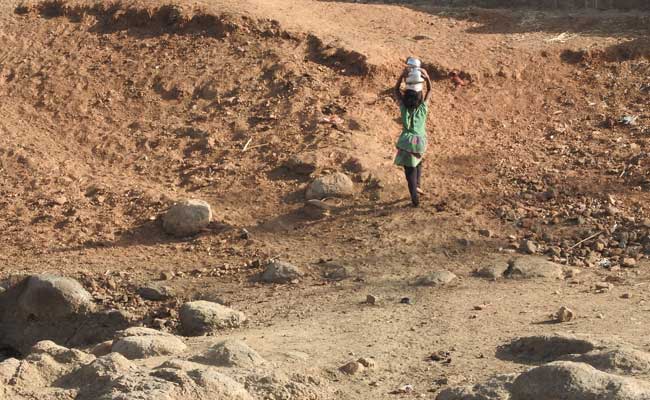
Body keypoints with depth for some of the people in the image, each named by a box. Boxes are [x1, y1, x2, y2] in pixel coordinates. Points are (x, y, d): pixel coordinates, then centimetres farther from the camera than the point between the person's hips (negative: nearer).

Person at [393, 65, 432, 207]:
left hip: (406, 143, -1)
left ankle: (415, 198, -4)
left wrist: (402, 76, -10)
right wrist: (427, 78, -11)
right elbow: (430, 91, 3)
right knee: (418, 163, 32)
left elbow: (396, 90, 3)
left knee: (410, 170, 4)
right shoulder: (423, 108, -8)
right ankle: (417, 185, 18)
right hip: (419, 143, 1)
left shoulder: (403, 108, -7)